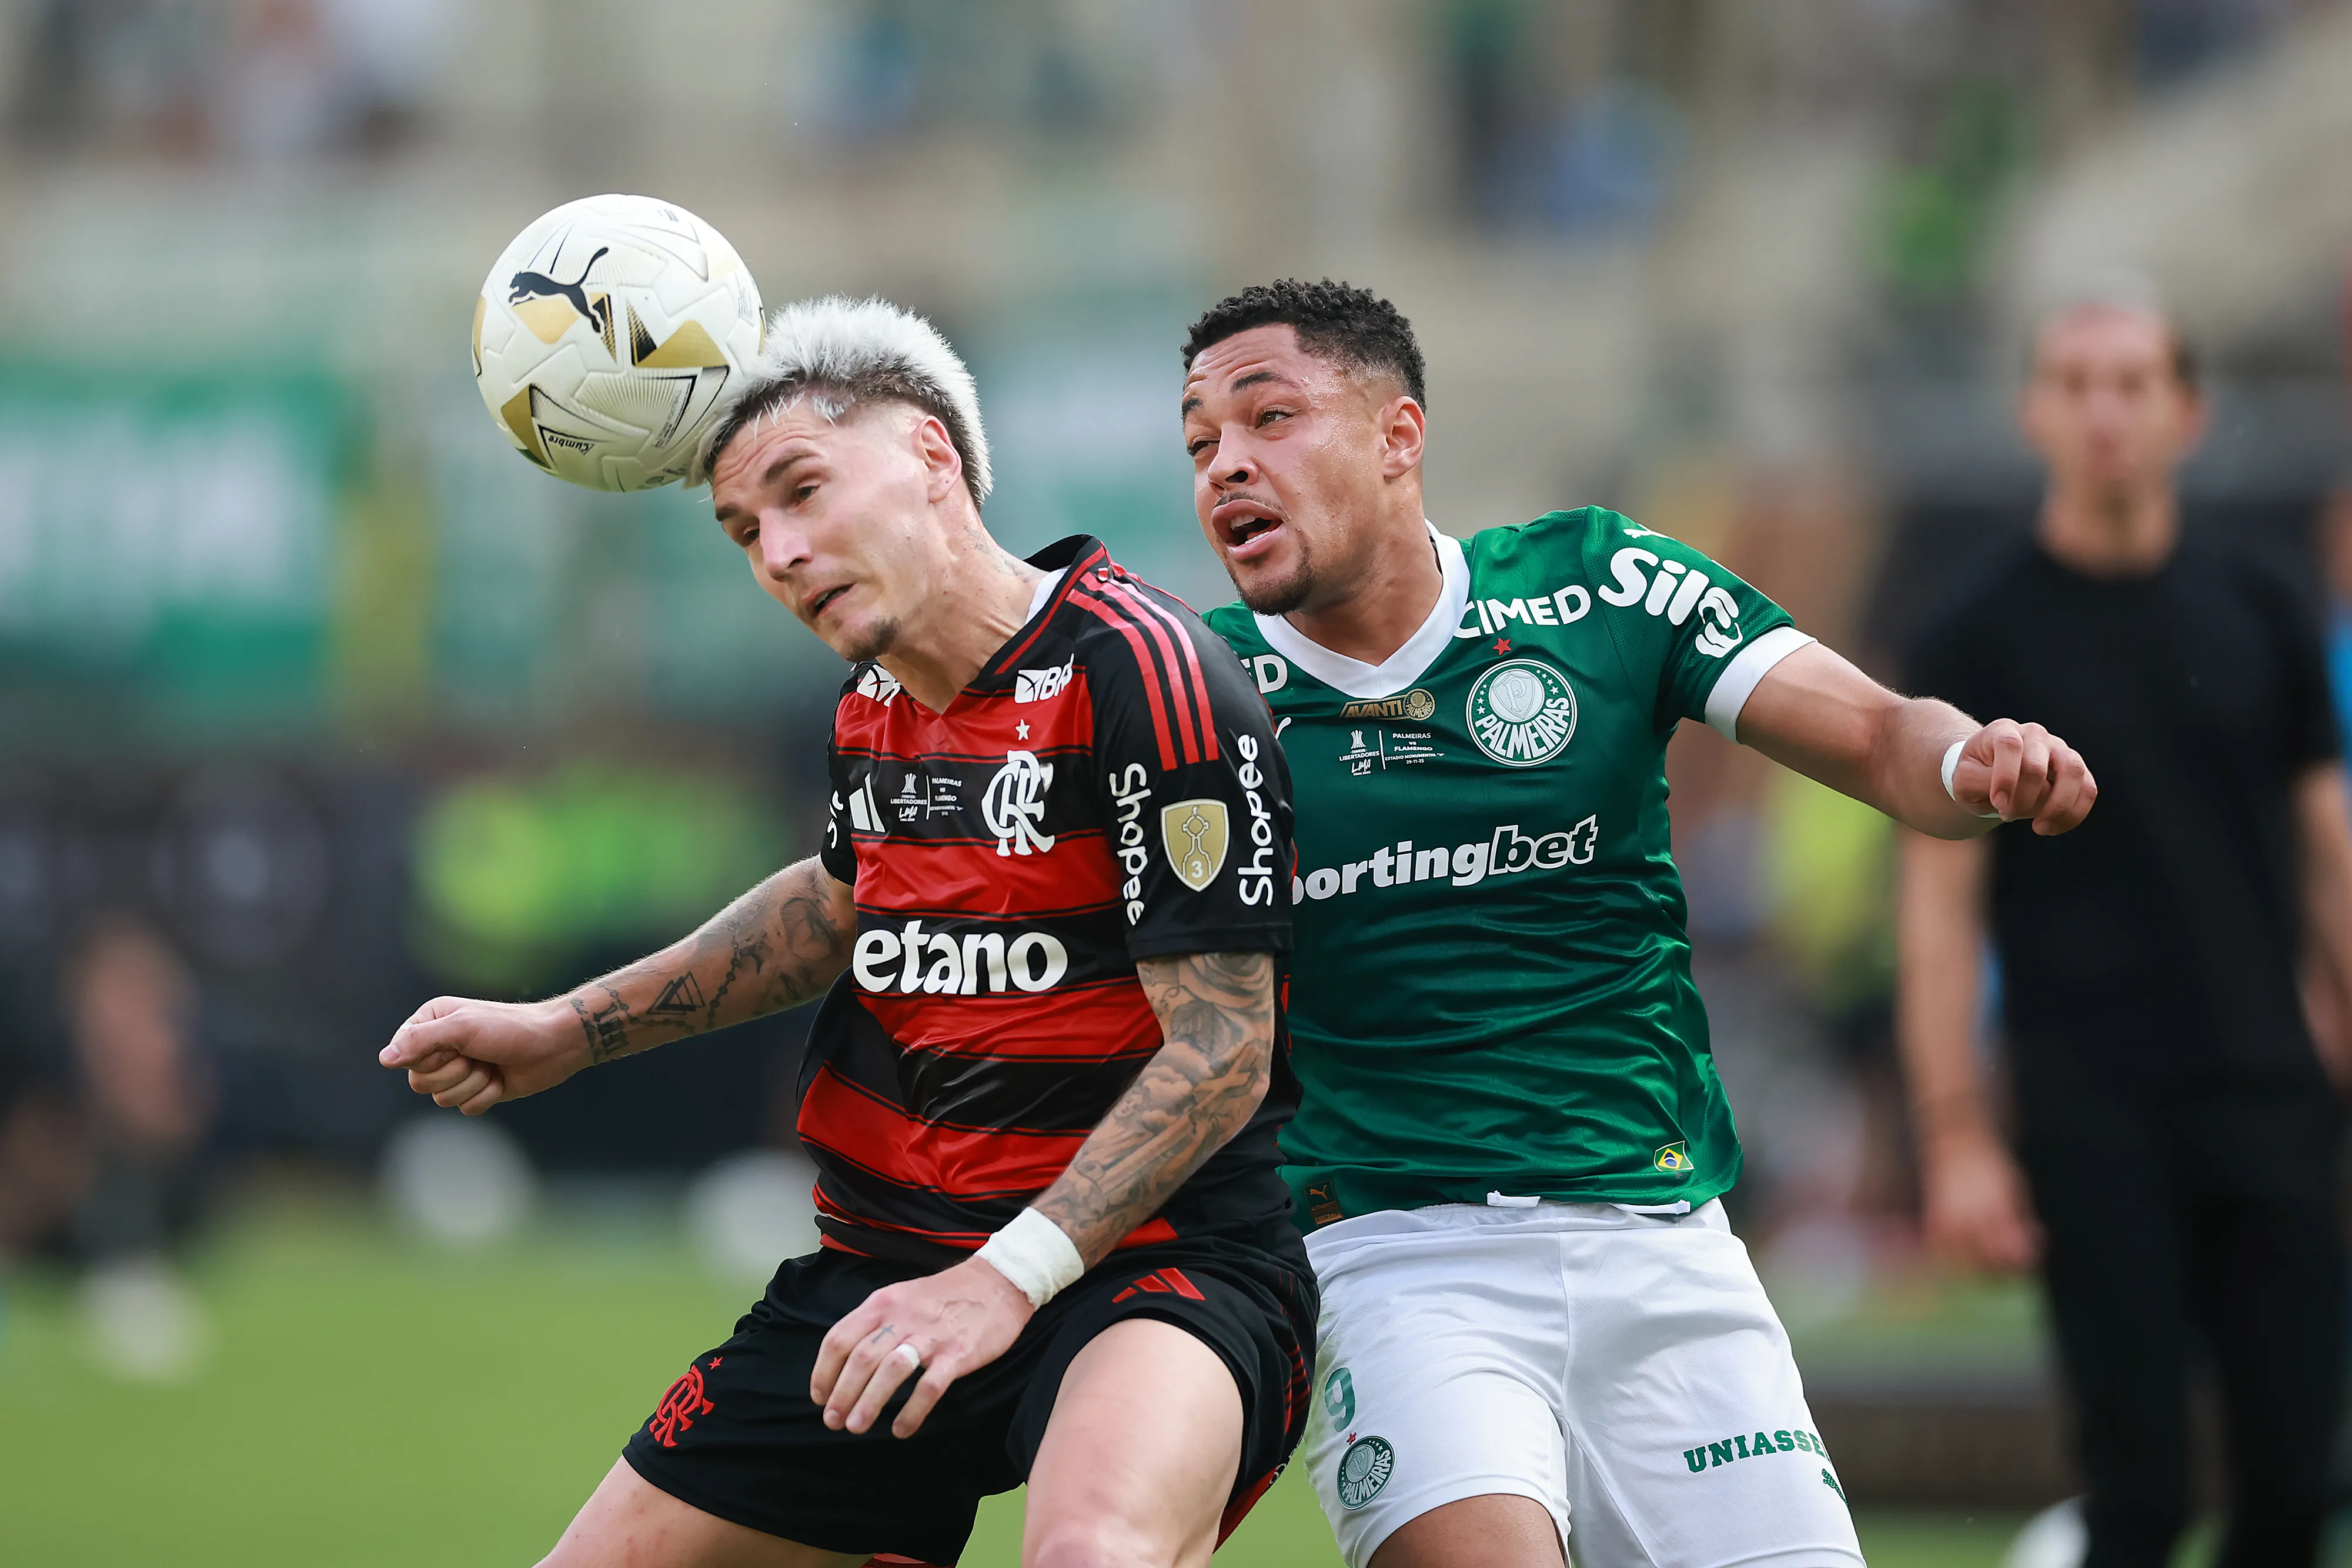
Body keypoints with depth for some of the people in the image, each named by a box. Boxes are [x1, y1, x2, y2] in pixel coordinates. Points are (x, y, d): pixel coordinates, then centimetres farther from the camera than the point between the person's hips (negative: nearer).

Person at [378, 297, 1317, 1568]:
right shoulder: (877, 692, 6)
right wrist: (567, 1033, 24)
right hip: (882, 1267, 8)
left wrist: (1010, 1275, -25)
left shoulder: (1132, 671, -17)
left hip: (1148, 1260, -8)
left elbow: (1223, 1053, -19)